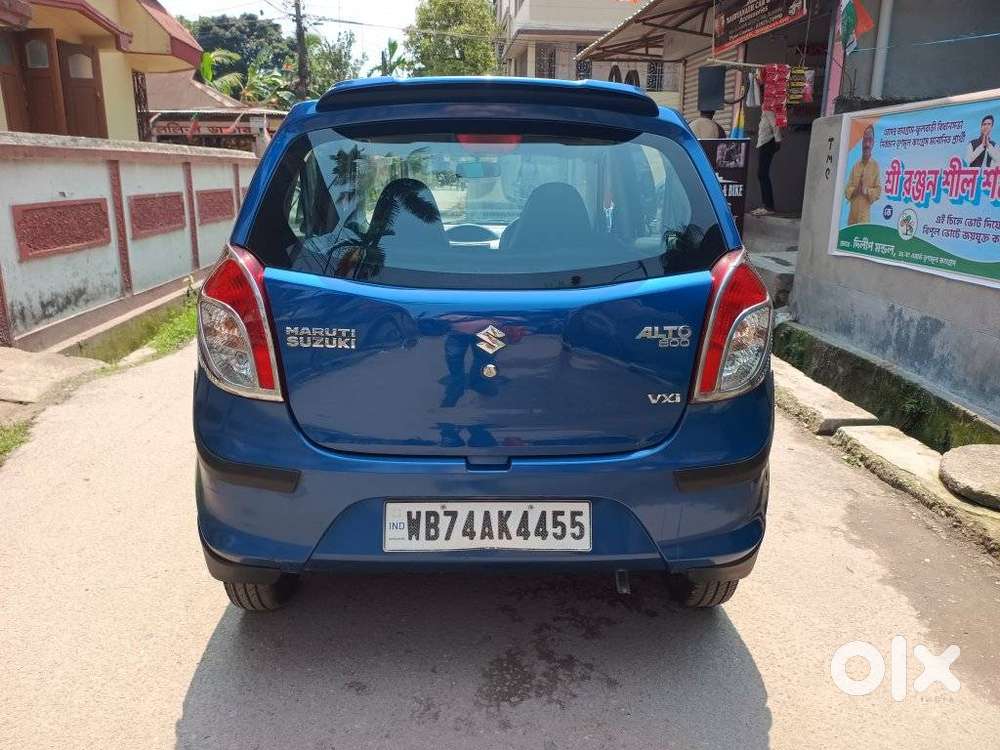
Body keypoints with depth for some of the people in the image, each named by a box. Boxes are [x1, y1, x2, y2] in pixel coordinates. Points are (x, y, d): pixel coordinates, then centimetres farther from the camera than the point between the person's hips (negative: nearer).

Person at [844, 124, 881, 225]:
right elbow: (847, 191, 10)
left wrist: (866, 191, -17)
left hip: (865, 213, -4)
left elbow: (878, 191, 0)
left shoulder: (875, 165, 3)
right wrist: (855, 190, -10)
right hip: (852, 212, 4)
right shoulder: (855, 166, 13)